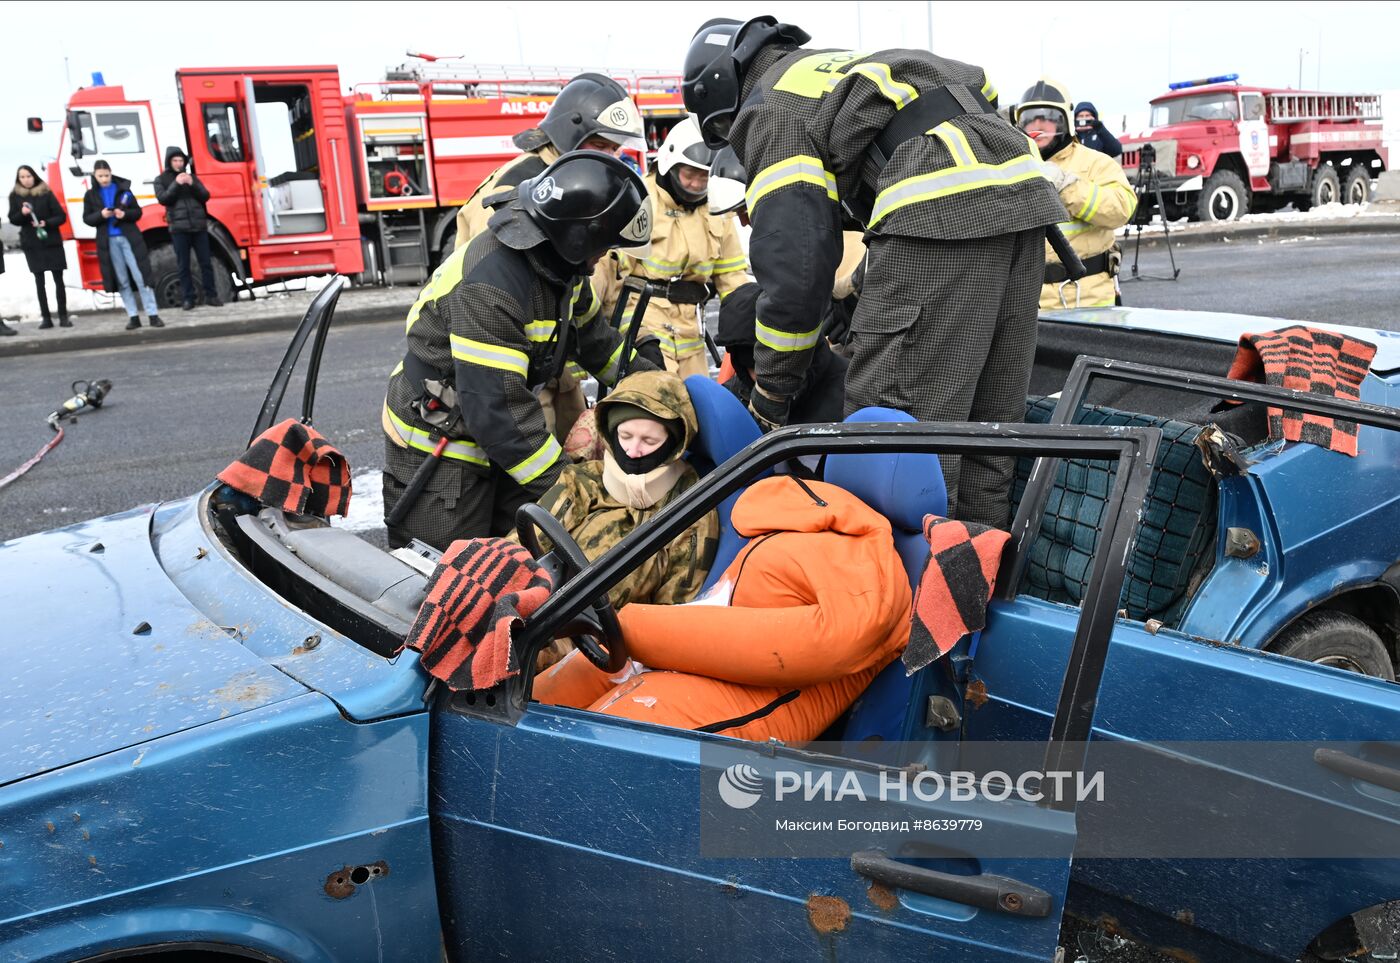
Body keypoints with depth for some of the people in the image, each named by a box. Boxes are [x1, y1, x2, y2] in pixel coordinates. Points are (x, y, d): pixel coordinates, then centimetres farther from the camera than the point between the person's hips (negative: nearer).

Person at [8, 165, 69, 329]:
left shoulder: (46, 193, -1)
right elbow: (13, 220, 5)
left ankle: (63, 316, 2)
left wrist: (46, 223, -20)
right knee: (39, 281, 3)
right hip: (31, 243, 2)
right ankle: (46, 318, 5)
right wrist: (22, 214, -15)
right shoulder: (15, 196, 4)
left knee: (58, 279, -2)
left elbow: (61, 216, -3)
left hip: (51, 241, -1)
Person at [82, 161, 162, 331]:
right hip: (109, 241, 1)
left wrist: (125, 214, -16)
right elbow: (87, 218, 6)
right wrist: (101, 215, -13)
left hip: (128, 237, -1)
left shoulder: (123, 189, 3)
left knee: (140, 276, -6)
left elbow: (138, 212, 4)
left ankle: (152, 315, -6)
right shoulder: (90, 195, 6)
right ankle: (133, 317, 7)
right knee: (122, 280, 4)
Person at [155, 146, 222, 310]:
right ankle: (187, 299, 3)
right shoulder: (161, 180, 9)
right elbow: (163, 199, -5)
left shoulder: (191, 177, 15)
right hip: (179, 228, -2)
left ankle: (210, 296, 7)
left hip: (199, 226, 2)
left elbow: (205, 196, 6)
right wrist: (176, 184, -13)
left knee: (206, 263, 1)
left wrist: (192, 184, -10)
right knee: (183, 266, 0)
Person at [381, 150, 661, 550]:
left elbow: (590, 331, 16)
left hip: (497, 435, 9)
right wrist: (563, 485, -29)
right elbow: (495, 406, -33)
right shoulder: (490, 284, -32)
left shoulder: (555, 259, -3)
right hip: (435, 444, -8)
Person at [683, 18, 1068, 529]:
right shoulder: (845, 65, 32)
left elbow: (794, 269, -4)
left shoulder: (770, 111, 7)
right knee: (985, 425, 14)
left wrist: (770, 393, 7)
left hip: (941, 212, -9)